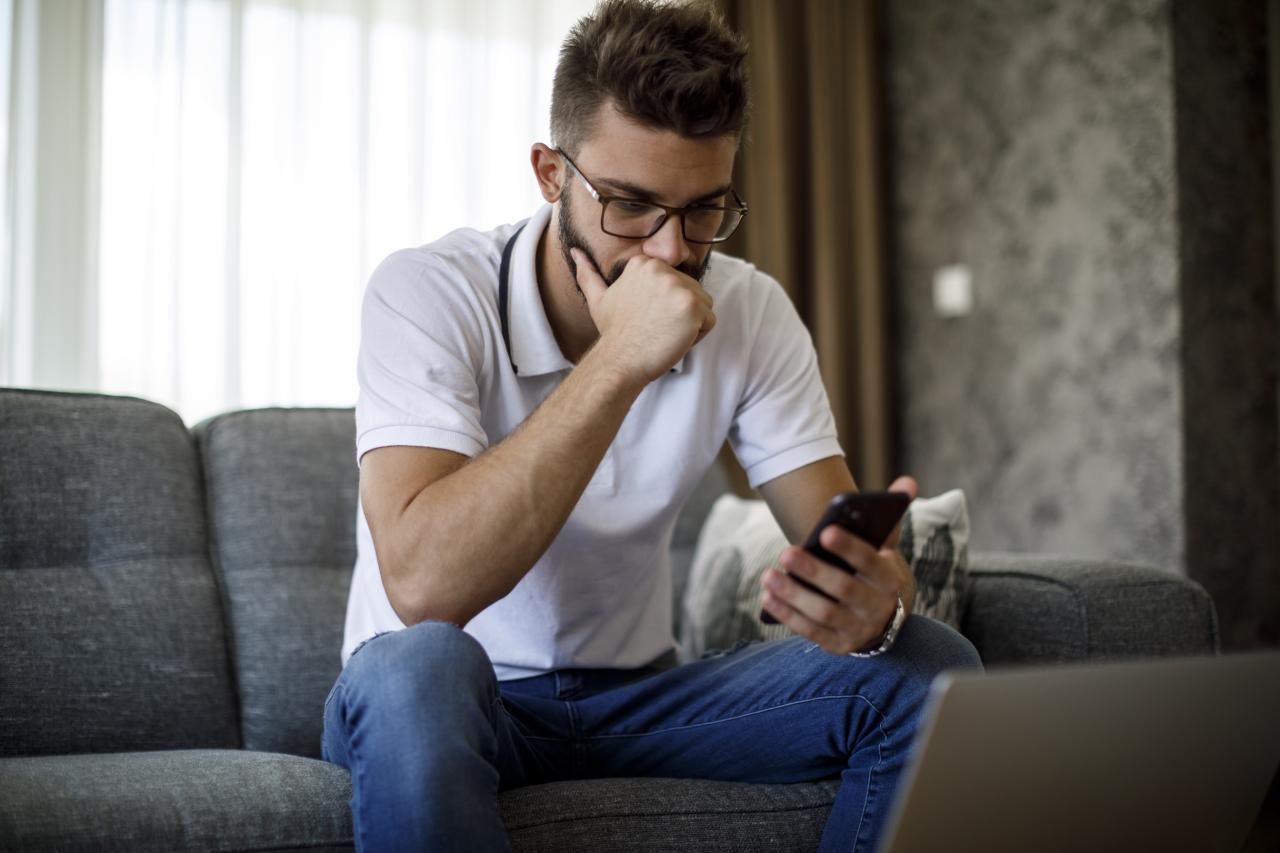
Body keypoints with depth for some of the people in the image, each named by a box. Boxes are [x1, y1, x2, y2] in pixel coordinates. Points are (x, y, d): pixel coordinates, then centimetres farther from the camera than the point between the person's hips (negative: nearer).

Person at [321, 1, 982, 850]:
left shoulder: (749, 311, -5)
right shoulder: (427, 292, -19)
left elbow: (840, 541, -9)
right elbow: (422, 585, -33)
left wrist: (873, 601, -35)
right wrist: (620, 361, -34)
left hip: (637, 691, 5)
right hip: (443, 704, -4)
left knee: (929, 668, -16)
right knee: (418, 669, -40)